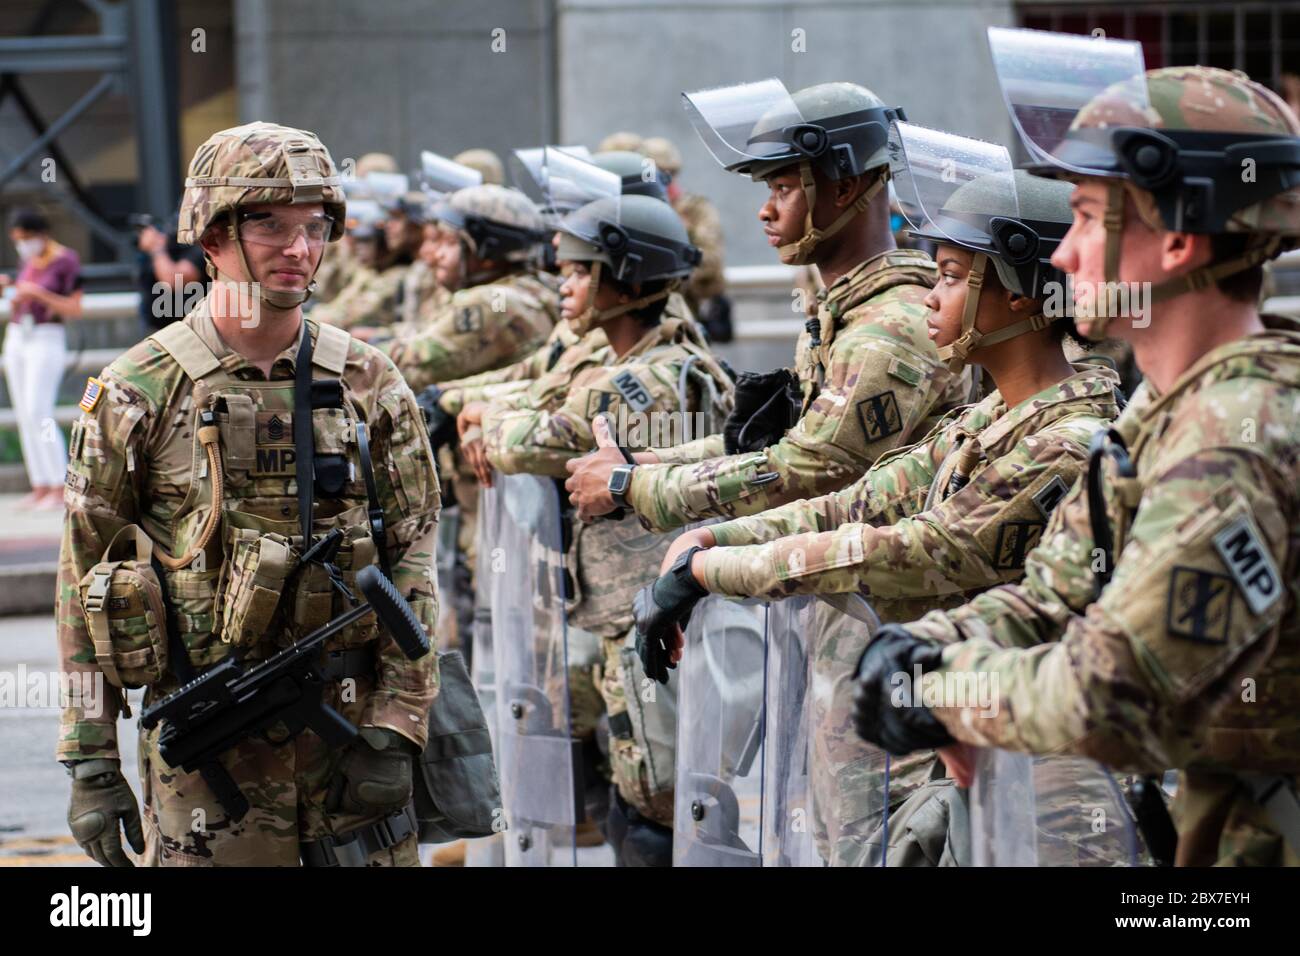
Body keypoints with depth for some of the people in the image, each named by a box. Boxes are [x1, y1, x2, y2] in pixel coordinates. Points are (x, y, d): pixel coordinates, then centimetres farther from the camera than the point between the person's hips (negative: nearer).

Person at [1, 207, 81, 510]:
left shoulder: (67, 261, -9)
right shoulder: (29, 260, 13)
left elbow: (75, 310, -12)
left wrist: (39, 293, -22)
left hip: (47, 342, -8)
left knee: (38, 415, -18)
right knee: (25, 417, 3)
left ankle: (61, 490, -16)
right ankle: (40, 489, 5)